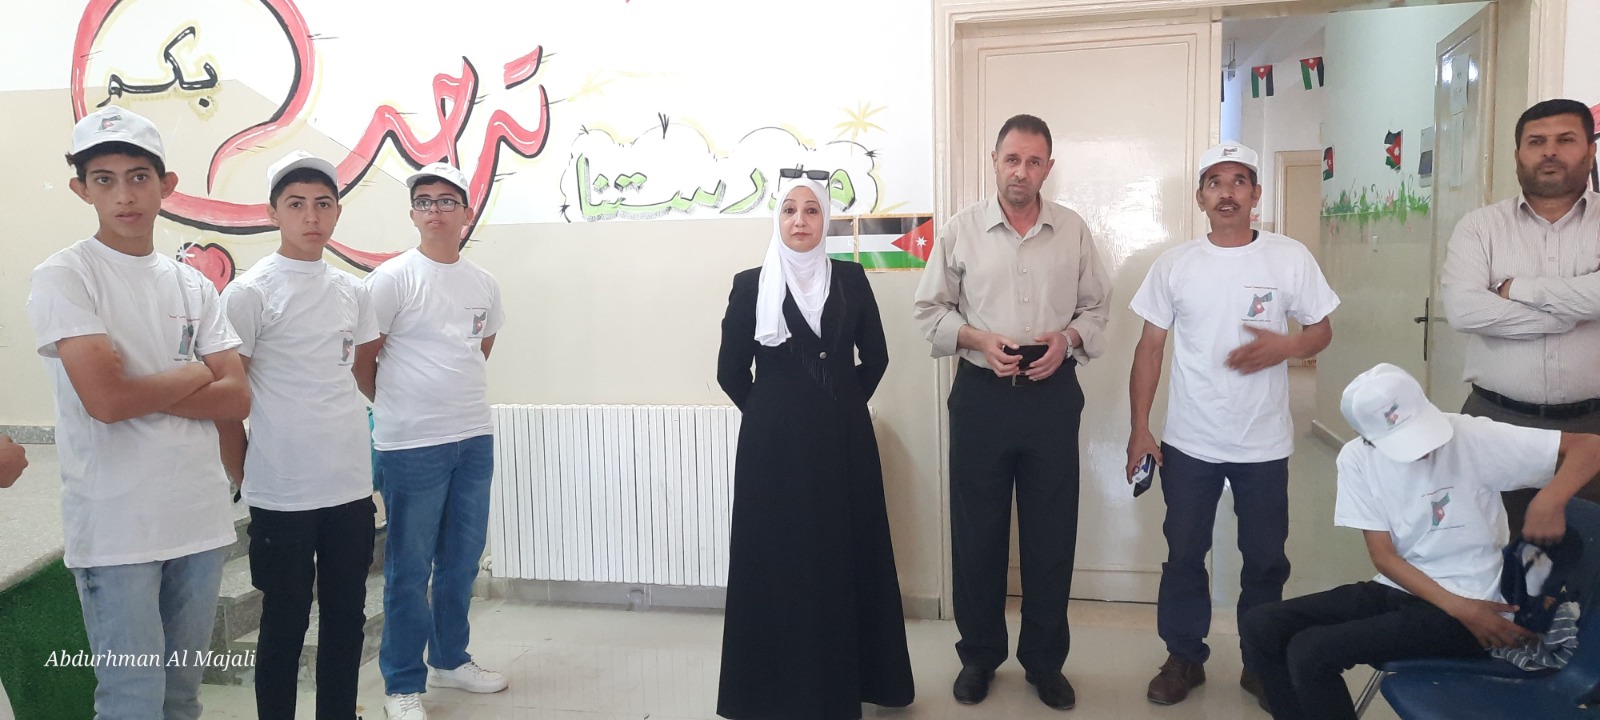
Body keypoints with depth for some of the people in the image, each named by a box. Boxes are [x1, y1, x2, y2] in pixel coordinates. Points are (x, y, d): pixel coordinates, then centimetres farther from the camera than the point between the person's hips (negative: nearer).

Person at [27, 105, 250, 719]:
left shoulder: (194, 286, 10)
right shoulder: (62, 277, -5)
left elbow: (236, 399, 1)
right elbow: (105, 399, -18)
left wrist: (141, 391, -10)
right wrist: (193, 375, -2)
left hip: (200, 520, 5)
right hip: (116, 526, -5)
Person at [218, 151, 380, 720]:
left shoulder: (353, 291, 8)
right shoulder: (249, 293, -8)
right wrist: (243, 477, -4)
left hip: (352, 487, 5)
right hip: (282, 495, -5)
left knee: (346, 618, 14)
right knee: (285, 624, 8)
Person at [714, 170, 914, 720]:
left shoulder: (850, 278, 4)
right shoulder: (751, 284, 0)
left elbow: (875, 356, 10)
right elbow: (731, 370, 2)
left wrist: (846, 405, 5)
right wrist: (769, 414, 3)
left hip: (842, 439, 2)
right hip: (774, 443, -1)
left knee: (845, 554, 7)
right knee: (779, 556, 3)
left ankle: (846, 674, 22)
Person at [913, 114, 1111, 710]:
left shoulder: (1074, 231, 4)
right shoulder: (961, 230, 1)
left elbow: (1095, 309, 9)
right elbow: (931, 311, 3)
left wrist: (1067, 340, -11)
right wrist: (979, 339, -13)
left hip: (1053, 394, 1)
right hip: (981, 393, -1)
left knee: (1051, 534, 8)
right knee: (976, 532, 8)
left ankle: (1045, 660, 26)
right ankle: (979, 654, 26)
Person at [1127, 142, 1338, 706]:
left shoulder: (1291, 258, -3)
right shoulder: (1174, 264, -1)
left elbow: (1321, 331, 4)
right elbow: (1150, 348, 2)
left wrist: (1282, 347, -19)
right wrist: (1139, 427, -2)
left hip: (1264, 445, 0)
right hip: (1188, 443, 1)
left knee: (1265, 560, 12)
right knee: (1184, 556, 11)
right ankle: (1184, 657, 27)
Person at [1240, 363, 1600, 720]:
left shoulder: (1472, 436, -14)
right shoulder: (1356, 458, -3)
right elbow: (1383, 556, -3)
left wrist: (1549, 500, -34)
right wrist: (1458, 608, -16)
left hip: (1469, 602, -5)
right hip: (1397, 589, 5)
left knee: (1310, 651, -22)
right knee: (1261, 627, -10)